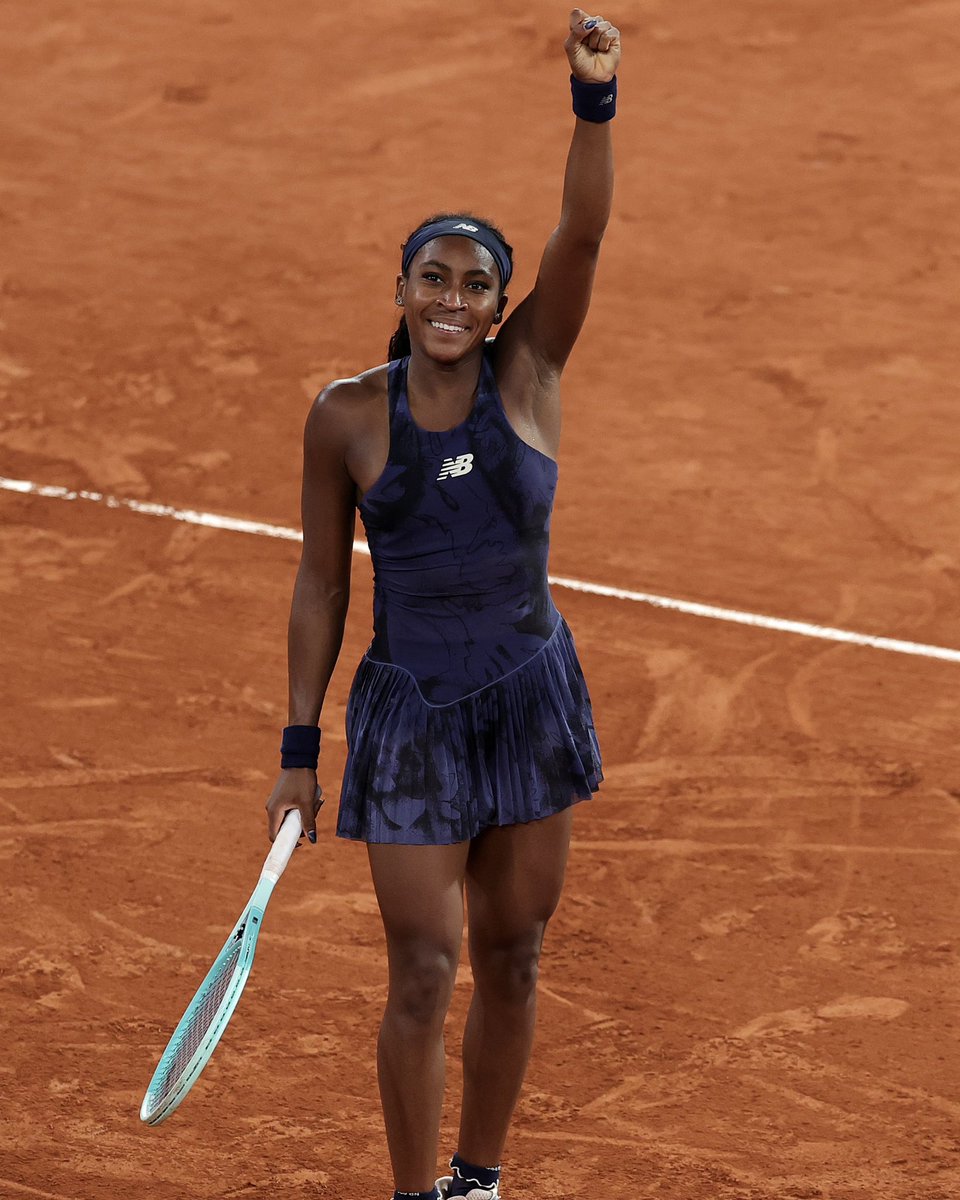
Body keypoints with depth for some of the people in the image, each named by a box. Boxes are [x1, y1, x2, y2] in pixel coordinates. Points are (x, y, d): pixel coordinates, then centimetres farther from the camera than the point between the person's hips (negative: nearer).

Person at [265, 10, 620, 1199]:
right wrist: (299, 748, 0)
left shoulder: (527, 373, -3)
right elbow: (320, 585, 1)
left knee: (510, 964, 11)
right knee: (423, 976, -3)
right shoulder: (346, 415, -6)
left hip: (532, 700, 2)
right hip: (410, 715, -2)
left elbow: (583, 230, -18)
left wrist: (594, 97, -33)